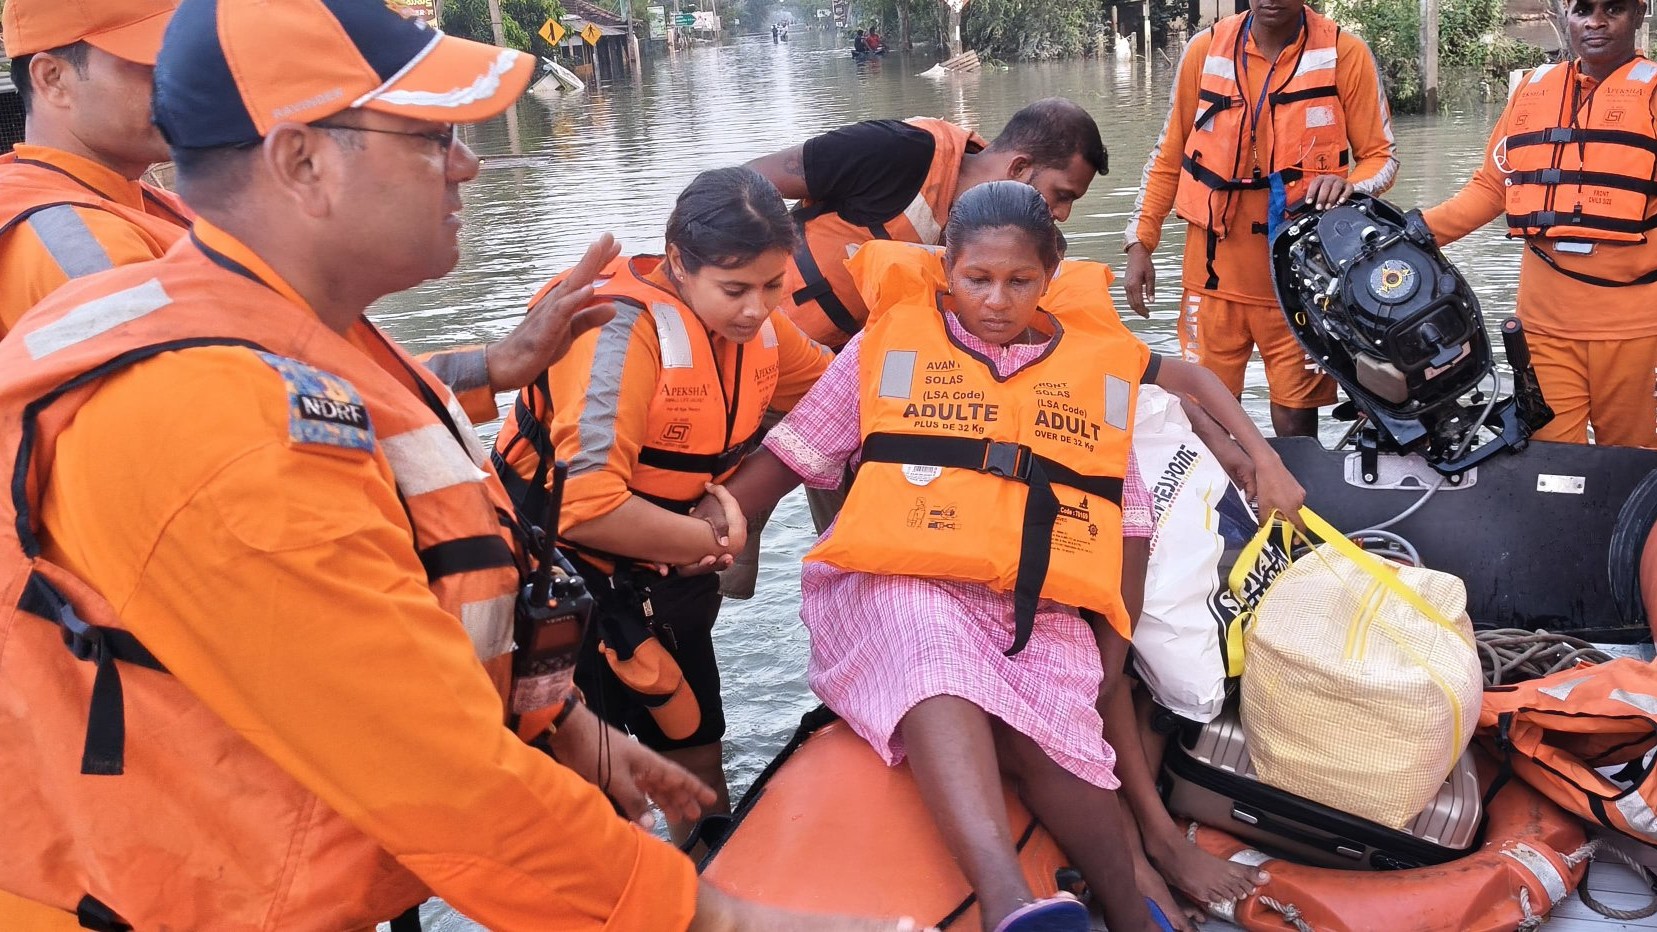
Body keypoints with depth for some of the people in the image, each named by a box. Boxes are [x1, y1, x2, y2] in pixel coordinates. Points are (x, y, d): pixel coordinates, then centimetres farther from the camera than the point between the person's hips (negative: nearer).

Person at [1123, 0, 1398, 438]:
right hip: (1214, 275, 2)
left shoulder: (1345, 53, -4)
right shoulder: (1205, 49, 3)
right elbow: (1170, 156, 11)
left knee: (1295, 428, 2)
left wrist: (1349, 185, -20)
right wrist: (1140, 241, 6)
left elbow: (1381, 156, 2)